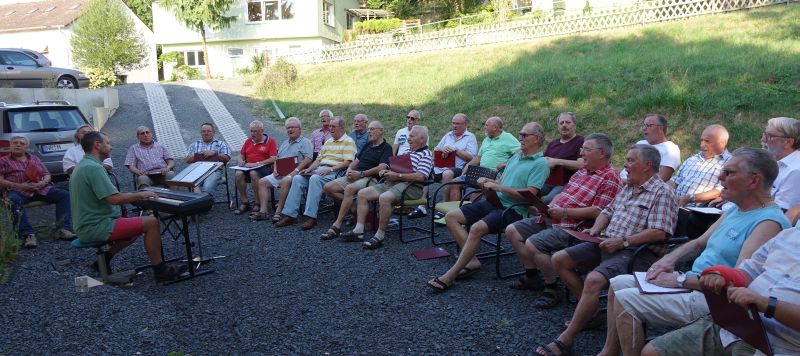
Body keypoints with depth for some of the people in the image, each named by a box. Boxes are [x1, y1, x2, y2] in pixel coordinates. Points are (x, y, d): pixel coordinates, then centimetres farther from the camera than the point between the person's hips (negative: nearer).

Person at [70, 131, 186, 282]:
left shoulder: (82, 165, 15)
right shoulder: (93, 167, -19)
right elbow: (114, 199, -26)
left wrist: (135, 196, 10)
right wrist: (140, 195, -11)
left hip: (86, 226, 11)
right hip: (97, 227, -11)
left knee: (138, 225, 24)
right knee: (152, 223, -13)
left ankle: (105, 258, 18)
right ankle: (160, 270, -8)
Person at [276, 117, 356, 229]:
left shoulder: (348, 142, 1)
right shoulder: (328, 142, 26)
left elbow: (347, 163, -11)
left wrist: (329, 169, -19)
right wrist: (309, 169, 4)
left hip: (334, 172, -7)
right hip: (319, 169, 7)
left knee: (315, 179, -36)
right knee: (297, 178, -15)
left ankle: (311, 217, -36)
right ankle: (290, 215, -17)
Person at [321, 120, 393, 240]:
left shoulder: (386, 148, -1)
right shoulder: (368, 145, 24)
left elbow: (381, 168, -14)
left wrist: (361, 174, -17)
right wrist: (349, 169, 2)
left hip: (370, 178, -8)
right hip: (354, 176, 9)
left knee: (349, 189, -37)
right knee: (328, 187, -8)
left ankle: (336, 226, -33)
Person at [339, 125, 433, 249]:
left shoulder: (426, 155, -4)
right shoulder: (408, 152, 25)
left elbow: (420, 176, -18)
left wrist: (398, 176, -18)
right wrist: (386, 171, 9)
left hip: (410, 186, -10)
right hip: (392, 183, 10)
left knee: (384, 197, -36)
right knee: (362, 193, -1)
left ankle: (380, 236, -25)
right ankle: (358, 231, -5)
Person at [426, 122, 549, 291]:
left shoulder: (540, 163, -5)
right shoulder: (516, 156, 21)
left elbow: (530, 194, -16)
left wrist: (498, 187, -16)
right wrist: (488, 181, 4)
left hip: (513, 209, -9)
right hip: (494, 201, 9)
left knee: (477, 228, -33)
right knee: (451, 217, -5)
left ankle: (450, 275, -24)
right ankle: (472, 260, -9)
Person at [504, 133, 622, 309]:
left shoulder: (609, 178, -11)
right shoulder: (583, 170, 16)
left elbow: (597, 212, -20)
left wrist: (563, 212, -19)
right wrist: (551, 205, 3)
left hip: (572, 226, -10)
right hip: (554, 218, 10)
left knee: (532, 244, -28)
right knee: (512, 231, 6)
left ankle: (552, 289, -8)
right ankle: (532, 276, 16)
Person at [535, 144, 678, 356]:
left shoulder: (662, 193, -9)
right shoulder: (627, 188, 18)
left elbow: (659, 233, -19)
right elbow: (608, 212, 27)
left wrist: (623, 241, -22)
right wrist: (595, 229, 7)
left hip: (636, 252, -9)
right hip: (606, 244, 9)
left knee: (593, 280, -33)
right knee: (559, 260, 0)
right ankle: (589, 309, 11)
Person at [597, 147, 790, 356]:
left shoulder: (769, 222, -17)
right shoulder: (735, 210, 13)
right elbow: (700, 243, 21)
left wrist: (681, 281, -21)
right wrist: (670, 259, 1)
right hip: (694, 283, 10)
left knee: (625, 300, -21)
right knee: (618, 284, 9)